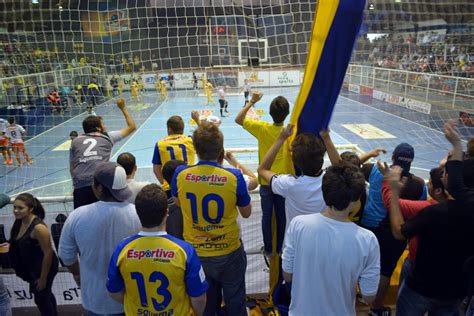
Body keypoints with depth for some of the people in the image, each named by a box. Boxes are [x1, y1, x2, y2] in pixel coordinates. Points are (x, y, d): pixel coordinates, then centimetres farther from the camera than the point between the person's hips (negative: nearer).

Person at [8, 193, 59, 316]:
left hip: (44, 266, -8)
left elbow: (48, 253, -25)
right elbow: (19, 243, 14)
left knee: (40, 297, 10)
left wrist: (43, 277, -18)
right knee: (45, 294, 27)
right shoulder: (19, 221, -5)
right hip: (31, 266, 8)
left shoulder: (38, 227, -30)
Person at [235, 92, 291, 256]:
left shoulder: (262, 128, -16)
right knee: (282, 216, 17)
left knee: (266, 216, 15)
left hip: (266, 181, -1)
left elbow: (238, 119, -7)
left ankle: (268, 248, 28)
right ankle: (280, 248, 32)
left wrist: (251, 102, -4)